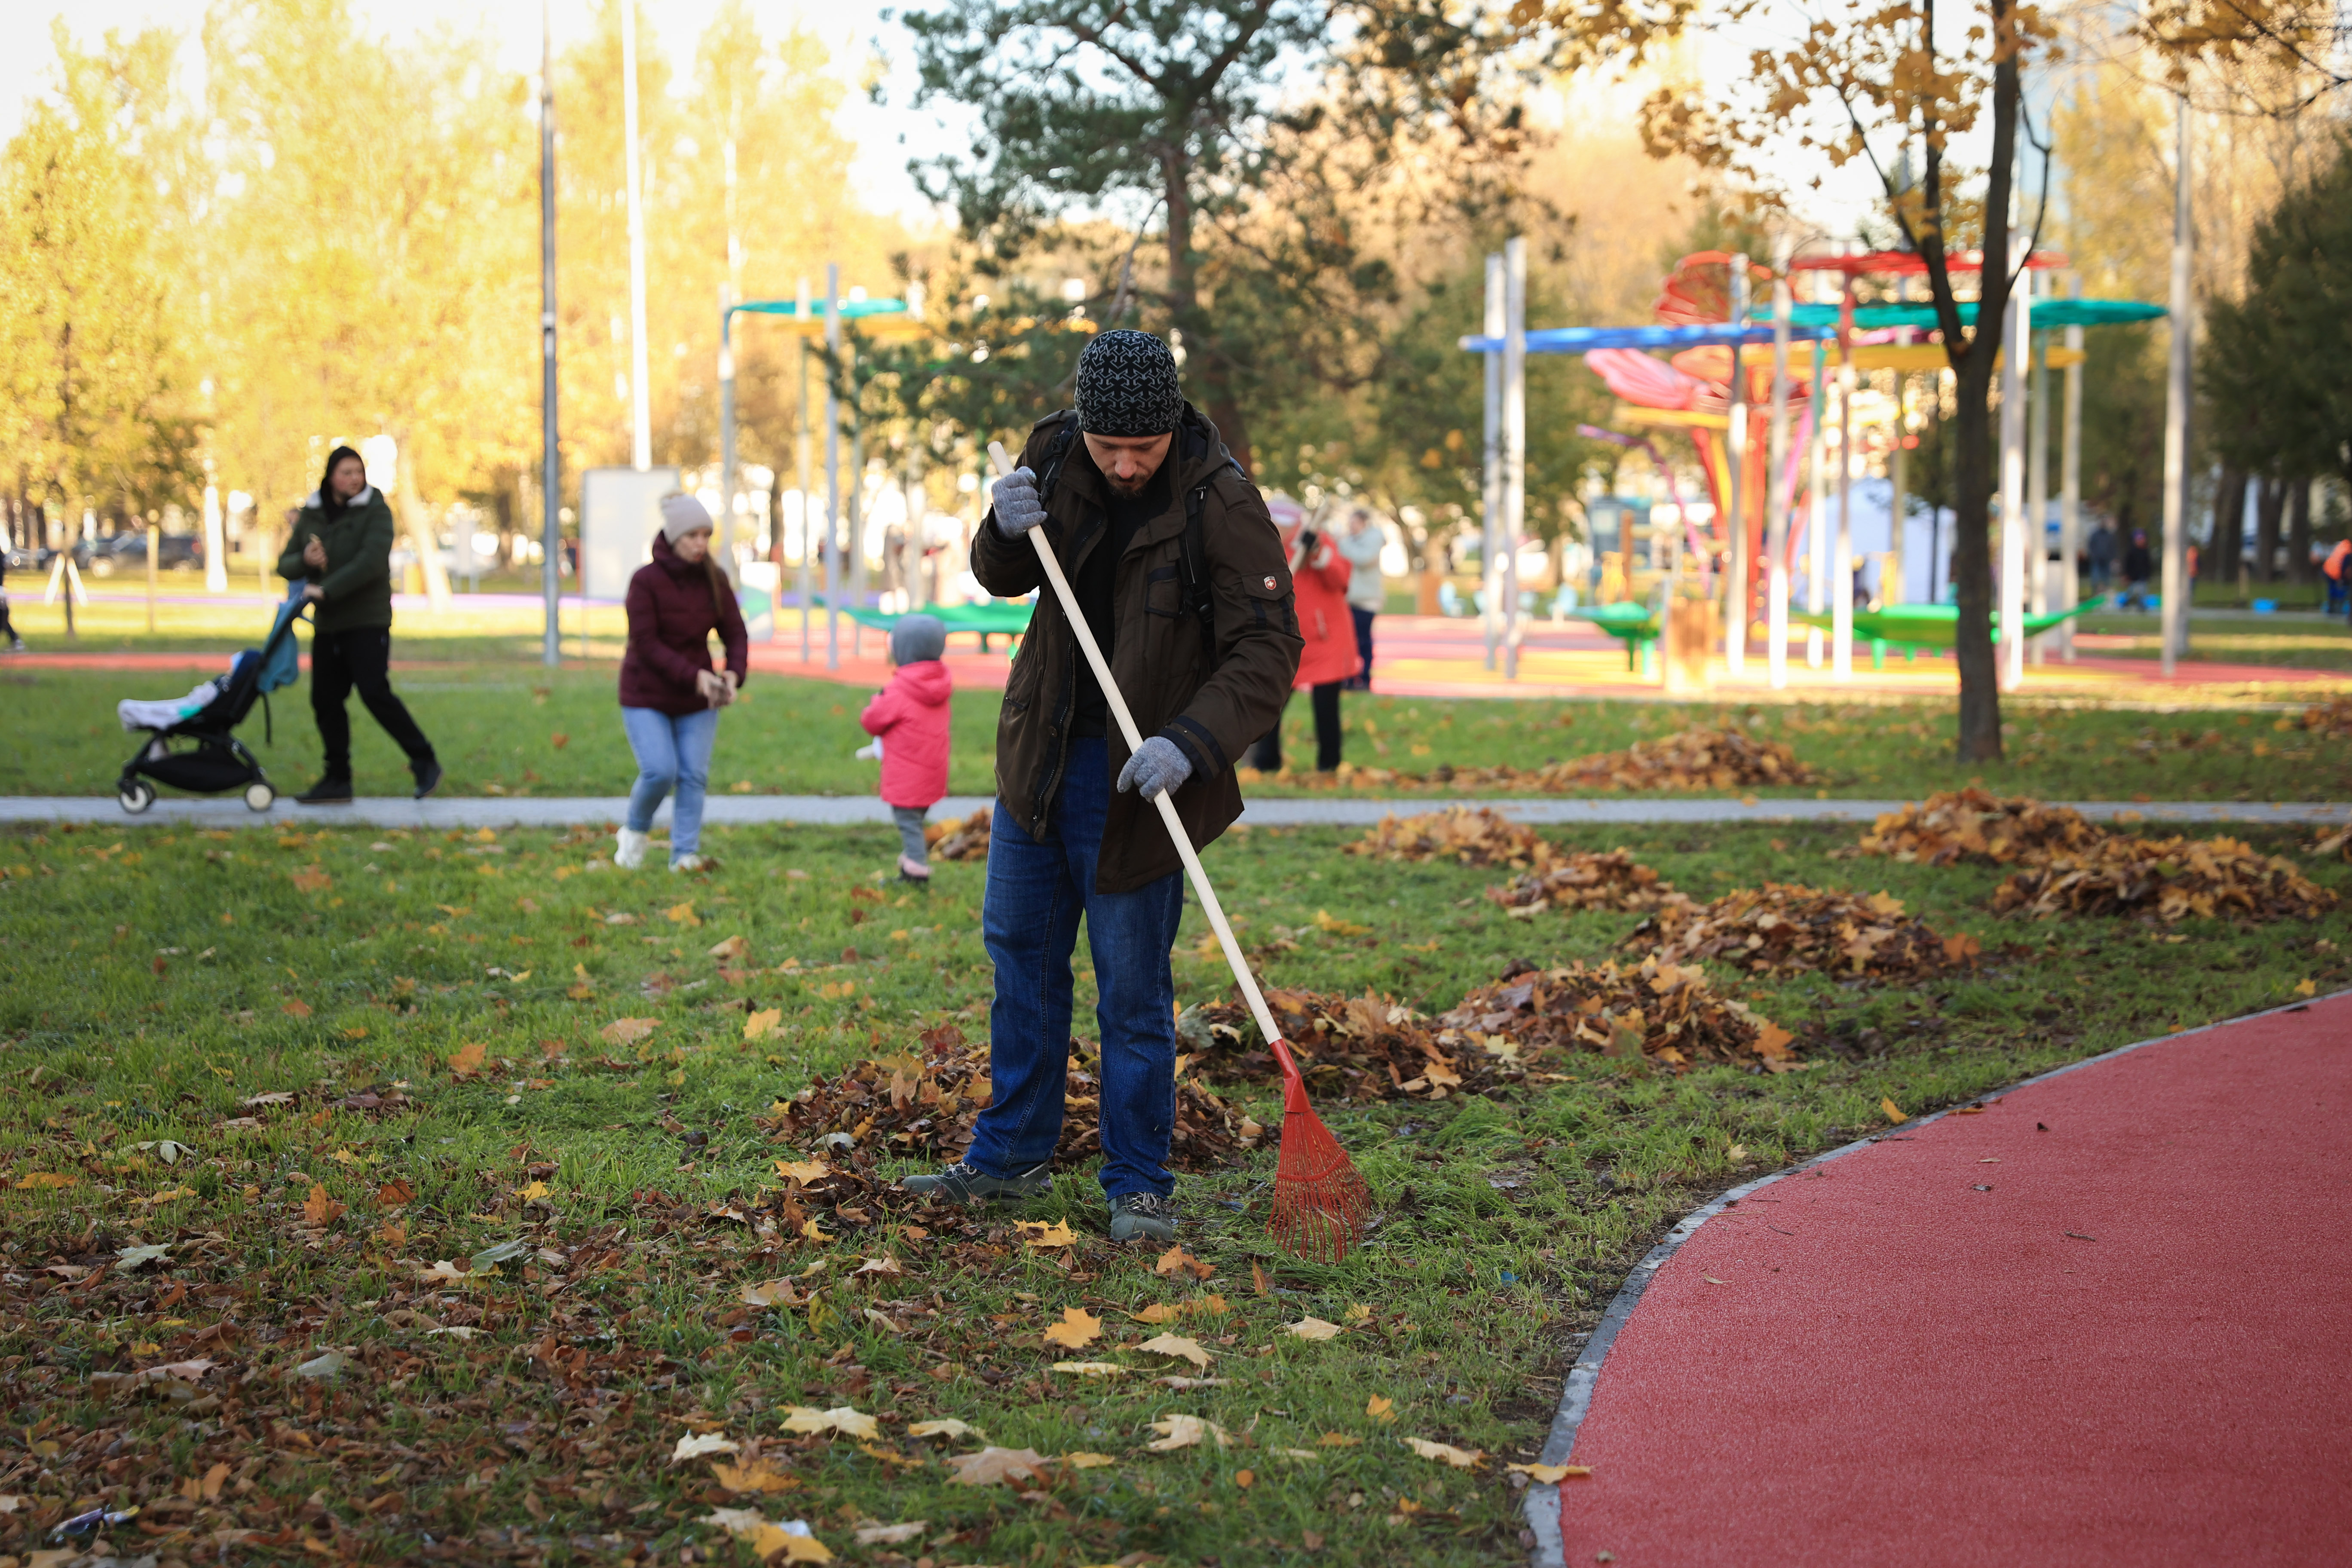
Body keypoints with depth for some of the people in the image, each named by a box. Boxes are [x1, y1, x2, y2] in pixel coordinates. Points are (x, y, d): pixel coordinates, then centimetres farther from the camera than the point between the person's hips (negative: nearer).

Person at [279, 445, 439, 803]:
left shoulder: (375, 511, -6)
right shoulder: (311, 514, 10)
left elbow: (370, 562, -20)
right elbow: (285, 565, 11)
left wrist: (327, 589, -25)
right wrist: (305, 561, -12)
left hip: (368, 620, -6)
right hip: (327, 623, 6)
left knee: (374, 691, -16)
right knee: (325, 700, 5)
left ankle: (424, 761, -6)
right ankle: (337, 781, 14)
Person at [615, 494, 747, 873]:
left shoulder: (714, 580, -3)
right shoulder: (646, 581, -15)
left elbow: (735, 634, -1)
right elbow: (646, 644, -19)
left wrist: (734, 674, -22)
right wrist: (694, 676, -28)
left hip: (697, 700, 4)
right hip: (646, 696, -4)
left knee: (694, 775, -3)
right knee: (660, 771, -14)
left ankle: (686, 854, 5)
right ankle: (635, 831, 13)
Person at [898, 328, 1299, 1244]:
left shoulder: (1220, 502, -19)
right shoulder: (1057, 457, -3)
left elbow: (1269, 650, -20)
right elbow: (1000, 579, 9)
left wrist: (1190, 741, -33)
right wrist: (1008, 531, -14)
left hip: (1137, 778, -6)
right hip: (1041, 754, 6)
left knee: (1132, 989, -1)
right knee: (1021, 954, 16)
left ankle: (1139, 1185, 12)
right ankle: (1009, 1158, 30)